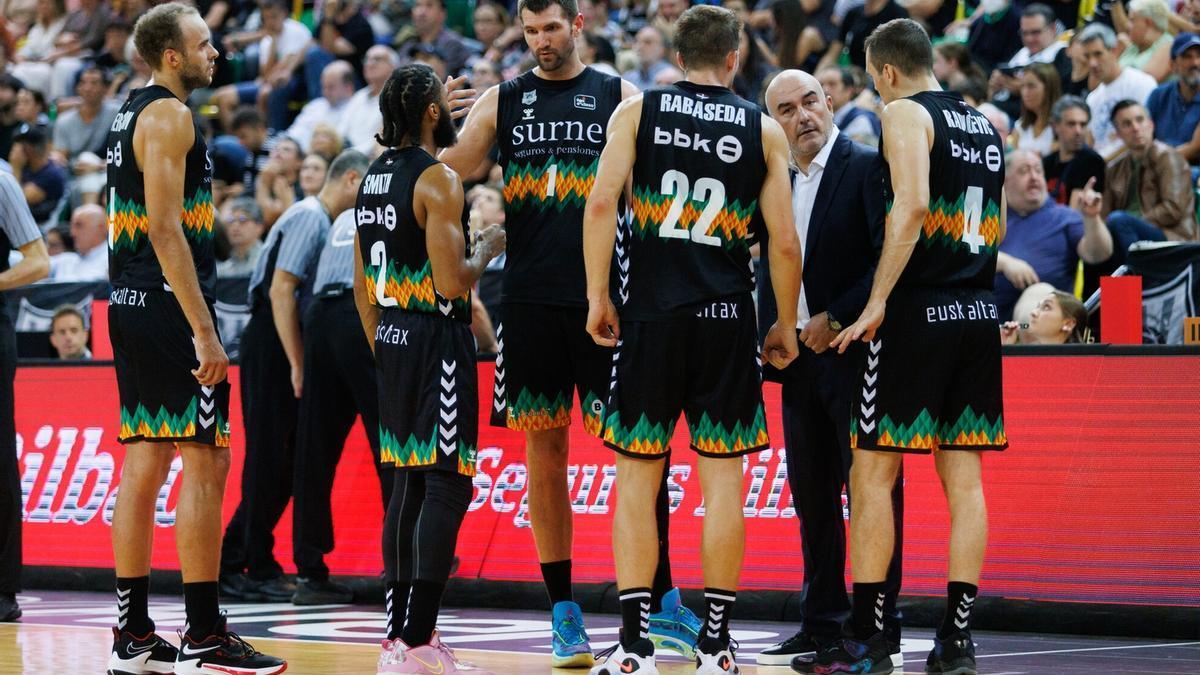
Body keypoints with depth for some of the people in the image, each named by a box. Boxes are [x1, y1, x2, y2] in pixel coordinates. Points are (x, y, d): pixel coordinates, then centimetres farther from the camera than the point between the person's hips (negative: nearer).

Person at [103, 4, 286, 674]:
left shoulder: (131, 114, 18)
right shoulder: (170, 116, -12)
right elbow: (166, 229, -20)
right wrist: (205, 334, -22)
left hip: (132, 309, 10)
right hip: (171, 307, -10)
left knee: (146, 463, 10)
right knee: (205, 463, -7)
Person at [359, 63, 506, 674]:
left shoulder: (373, 179, 12)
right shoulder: (437, 179, -14)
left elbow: (362, 287, 16)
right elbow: (452, 282, -21)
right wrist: (488, 249, -2)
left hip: (392, 339, 9)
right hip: (437, 342, -9)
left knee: (408, 484, 13)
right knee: (446, 486, -8)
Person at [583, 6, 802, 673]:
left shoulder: (636, 111, 4)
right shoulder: (764, 129, 4)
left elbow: (602, 202, -7)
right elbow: (785, 242, 1)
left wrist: (598, 298, 0)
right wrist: (786, 324, 12)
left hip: (651, 312, 0)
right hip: (727, 318, 0)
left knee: (638, 474, 6)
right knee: (723, 478, 5)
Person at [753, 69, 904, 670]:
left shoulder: (868, 168, -7)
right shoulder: (780, 185, 16)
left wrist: (835, 318, -14)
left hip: (855, 351, -8)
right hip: (801, 358, 8)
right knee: (812, 497, 9)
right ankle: (822, 626, 16)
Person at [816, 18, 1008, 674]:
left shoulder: (905, 114, -7)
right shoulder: (985, 125, 16)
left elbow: (912, 203, -21)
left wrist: (877, 302, -20)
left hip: (916, 313, -7)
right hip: (978, 313, 7)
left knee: (872, 472, -1)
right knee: (964, 477, 7)